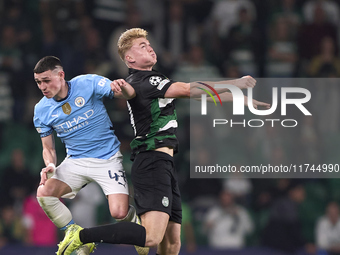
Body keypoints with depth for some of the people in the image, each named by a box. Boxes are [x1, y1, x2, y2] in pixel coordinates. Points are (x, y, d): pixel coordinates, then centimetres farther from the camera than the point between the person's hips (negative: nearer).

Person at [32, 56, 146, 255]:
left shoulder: (88, 84, -12)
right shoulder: (42, 110, -3)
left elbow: (129, 94, -13)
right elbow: (48, 148, 8)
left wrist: (123, 87, -38)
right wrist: (50, 165, -15)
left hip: (108, 159, -3)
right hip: (76, 162, 3)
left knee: (119, 213, -19)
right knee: (44, 193, -21)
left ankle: (136, 220, 22)